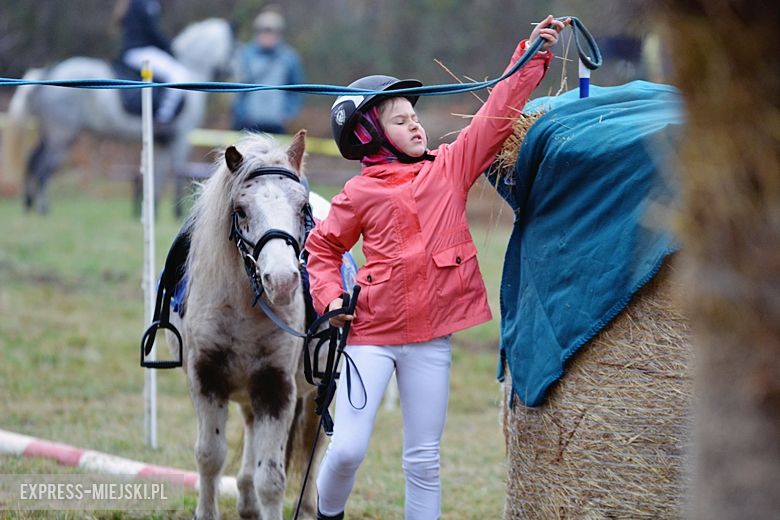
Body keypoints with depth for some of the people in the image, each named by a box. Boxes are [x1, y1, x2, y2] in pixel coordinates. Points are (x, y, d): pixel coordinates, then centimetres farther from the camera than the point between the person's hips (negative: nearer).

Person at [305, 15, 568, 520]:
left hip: (432, 336, 2)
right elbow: (323, 248, 12)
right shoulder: (360, 193, 1)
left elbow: (498, 114, 2)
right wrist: (330, 296, -3)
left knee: (424, 458, 6)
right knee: (349, 448, -6)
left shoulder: (449, 167, 7)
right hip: (371, 330, -2)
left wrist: (534, 55, -4)